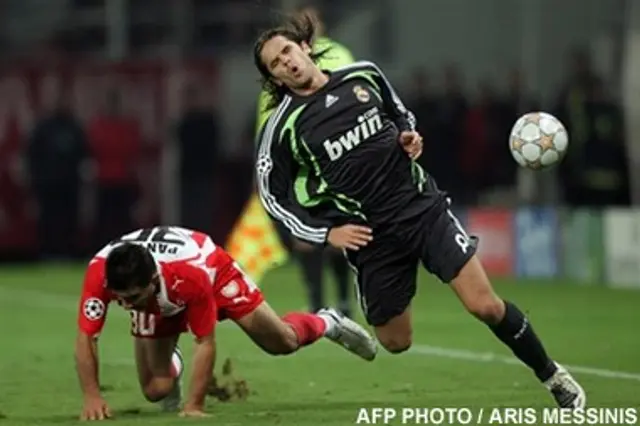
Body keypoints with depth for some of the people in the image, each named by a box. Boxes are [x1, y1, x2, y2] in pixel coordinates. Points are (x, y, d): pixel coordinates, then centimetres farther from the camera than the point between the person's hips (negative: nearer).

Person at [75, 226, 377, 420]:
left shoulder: (192, 273, -47)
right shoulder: (100, 272, -42)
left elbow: (205, 342, -35)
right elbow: (85, 338, -35)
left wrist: (194, 405, -37)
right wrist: (92, 397, -45)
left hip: (214, 272, -2)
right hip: (158, 305, 2)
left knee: (282, 343, 6)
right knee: (155, 391, -4)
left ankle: (326, 323, 42)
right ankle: (172, 365, 35)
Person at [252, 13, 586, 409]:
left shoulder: (364, 75, 4)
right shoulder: (284, 127, -5)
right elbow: (274, 196, 4)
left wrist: (411, 137, 0)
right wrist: (326, 232, -6)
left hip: (423, 207, 1)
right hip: (371, 237, -1)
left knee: (485, 304, -10)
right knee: (396, 343, 6)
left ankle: (553, 376, 7)